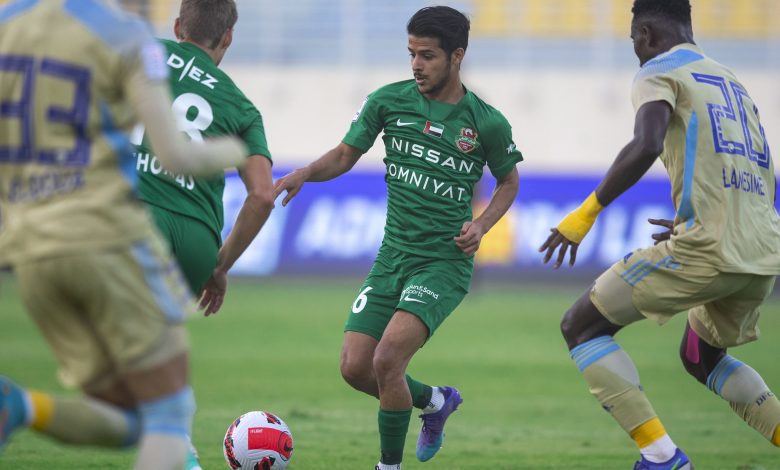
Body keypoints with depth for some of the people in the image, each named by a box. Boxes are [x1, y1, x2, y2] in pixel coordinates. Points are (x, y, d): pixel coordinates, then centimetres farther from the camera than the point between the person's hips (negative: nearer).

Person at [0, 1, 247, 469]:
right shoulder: (127, 38, -6)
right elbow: (176, 156, -10)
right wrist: (230, 152, 13)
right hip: (108, 239, -6)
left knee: (127, 427, 14)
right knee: (172, 415, 5)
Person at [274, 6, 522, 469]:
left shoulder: (486, 123, -6)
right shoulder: (388, 101, -1)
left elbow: (509, 180, 10)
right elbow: (344, 157, 7)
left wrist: (481, 226, -7)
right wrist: (302, 174, -13)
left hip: (444, 262, -5)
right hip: (392, 257, 5)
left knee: (387, 359, -22)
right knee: (355, 368, -1)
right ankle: (436, 401, 29)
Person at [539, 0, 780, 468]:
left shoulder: (659, 71, 1)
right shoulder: (732, 82, 24)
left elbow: (646, 147, -19)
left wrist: (587, 212, -13)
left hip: (708, 248, -8)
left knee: (582, 326, 5)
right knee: (702, 356, 32)